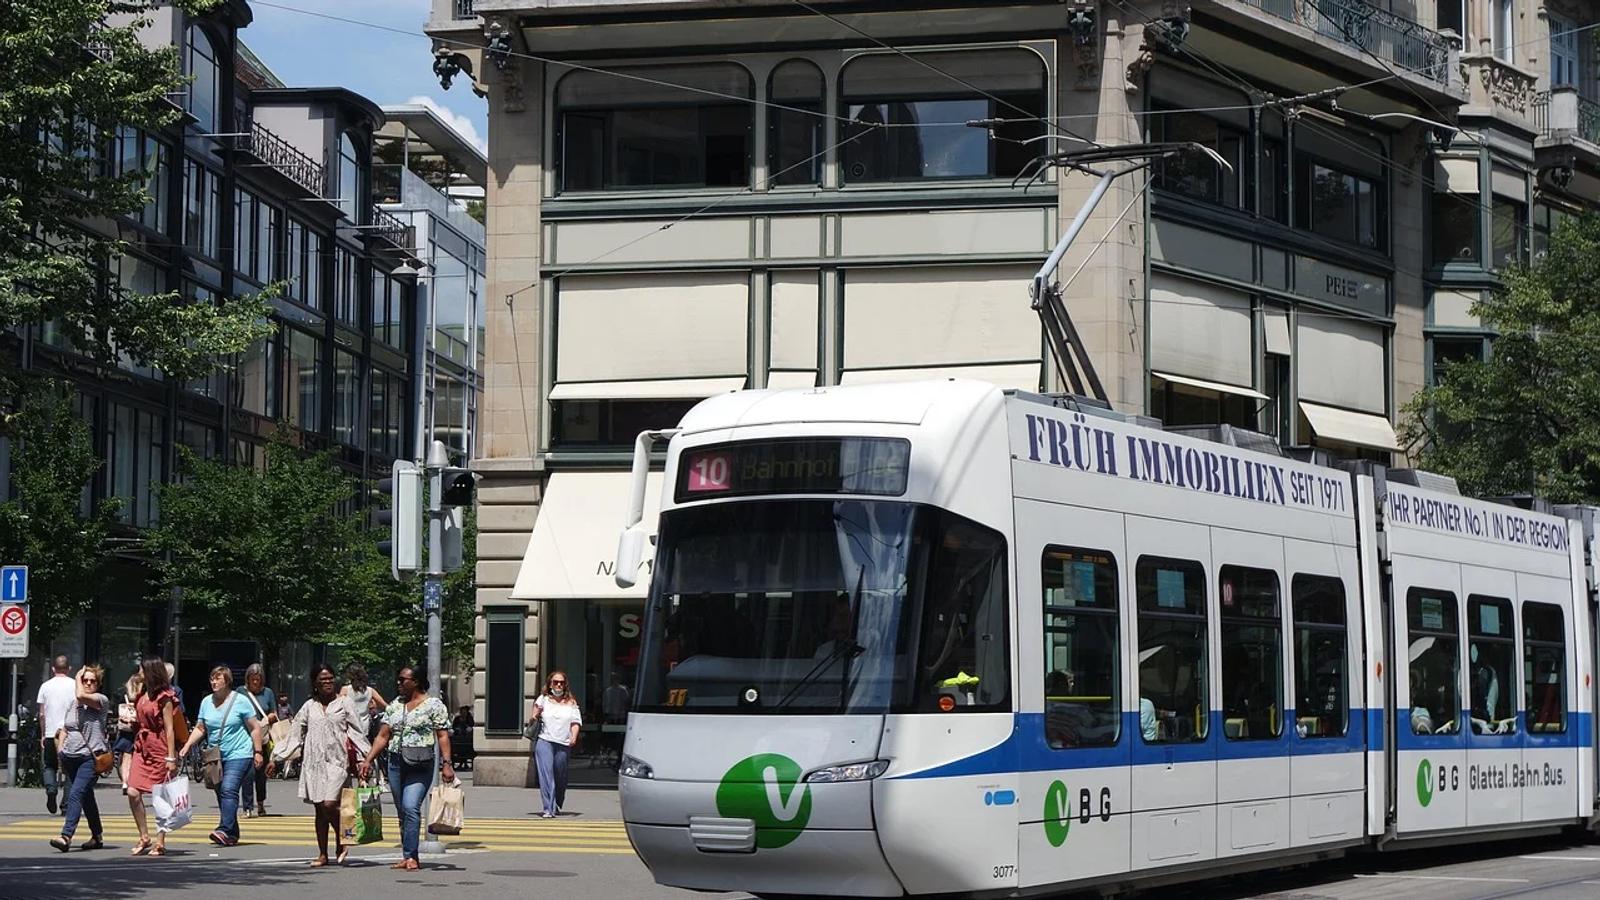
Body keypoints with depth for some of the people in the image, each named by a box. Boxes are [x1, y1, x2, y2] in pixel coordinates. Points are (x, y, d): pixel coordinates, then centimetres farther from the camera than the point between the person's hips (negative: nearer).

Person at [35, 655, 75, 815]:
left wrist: (43, 735, 13)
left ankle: (51, 788, -14)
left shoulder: (46, 686, 4)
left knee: (49, 765, 13)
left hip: (50, 733, 1)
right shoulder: (75, 685, -2)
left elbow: (41, 714, 5)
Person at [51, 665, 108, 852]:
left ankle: (66, 837, -28)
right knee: (86, 798, 16)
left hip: (91, 757, -7)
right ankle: (97, 837, 27)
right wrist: (61, 752, 11)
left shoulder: (100, 700, -3)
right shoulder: (73, 703, 15)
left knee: (76, 794, -20)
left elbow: (81, 696, -22)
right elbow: (65, 730, 21)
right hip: (71, 757, 7)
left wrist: (77, 677, -5)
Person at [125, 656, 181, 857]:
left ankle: (160, 843, 5)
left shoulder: (164, 698, -8)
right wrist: (131, 719, 9)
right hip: (142, 749, 7)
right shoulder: (143, 696, 14)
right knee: (133, 793, -3)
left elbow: (169, 729, -12)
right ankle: (144, 838, 7)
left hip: (160, 750, -7)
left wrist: (171, 758, -16)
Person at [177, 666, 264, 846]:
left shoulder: (240, 701, -3)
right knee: (221, 794, 7)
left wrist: (257, 752, -3)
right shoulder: (206, 702, 10)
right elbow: (200, 729, 14)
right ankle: (232, 835, 15)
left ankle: (225, 830, -30)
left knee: (228, 790, -21)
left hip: (238, 755, -6)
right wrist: (188, 745, -1)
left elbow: (255, 728, 1)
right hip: (216, 757, 6)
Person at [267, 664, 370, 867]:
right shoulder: (309, 707, 11)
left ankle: (341, 842, 4)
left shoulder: (342, 704, 5)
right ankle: (323, 854, 11)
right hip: (313, 763, 3)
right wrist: (276, 759, 11)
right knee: (319, 809, 5)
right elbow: (294, 734, 14)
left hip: (336, 762, -3)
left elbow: (357, 733, 7)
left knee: (329, 805, -18)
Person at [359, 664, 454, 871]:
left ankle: (410, 856, -19)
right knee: (402, 811, 7)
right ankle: (408, 856, 12)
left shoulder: (433, 705, 0)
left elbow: (443, 736, -4)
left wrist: (446, 763, -14)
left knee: (411, 807, -19)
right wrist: (368, 760, 5)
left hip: (420, 766, -6)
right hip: (396, 763, 6)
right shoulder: (395, 705, 15)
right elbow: (383, 736, 14)